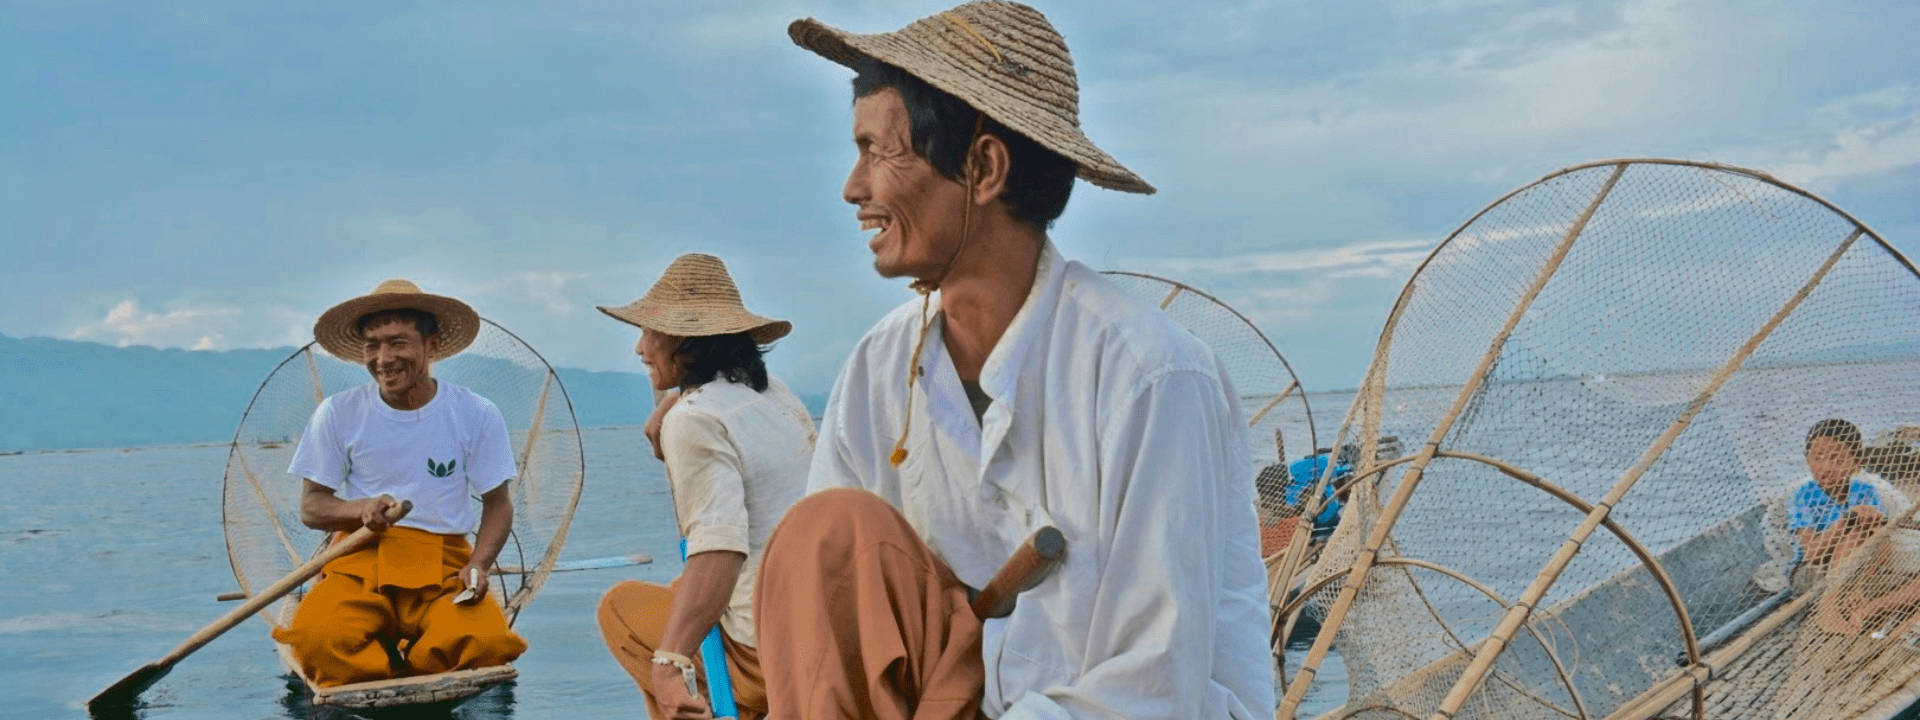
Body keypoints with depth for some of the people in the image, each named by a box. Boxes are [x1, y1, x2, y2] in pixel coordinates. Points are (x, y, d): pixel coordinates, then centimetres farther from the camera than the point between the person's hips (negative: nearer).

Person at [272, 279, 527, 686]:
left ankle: (381, 673, -3)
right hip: (359, 561, 0)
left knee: (486, 644, -32)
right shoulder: (337, 415, 3)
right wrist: (360, 509, -16)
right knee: (318, 639, -34)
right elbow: (311, 507, 7)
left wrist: (478, 565, -11)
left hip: (445, 565, 0)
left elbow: (498, 504, 8)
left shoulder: (476, 415, 2)